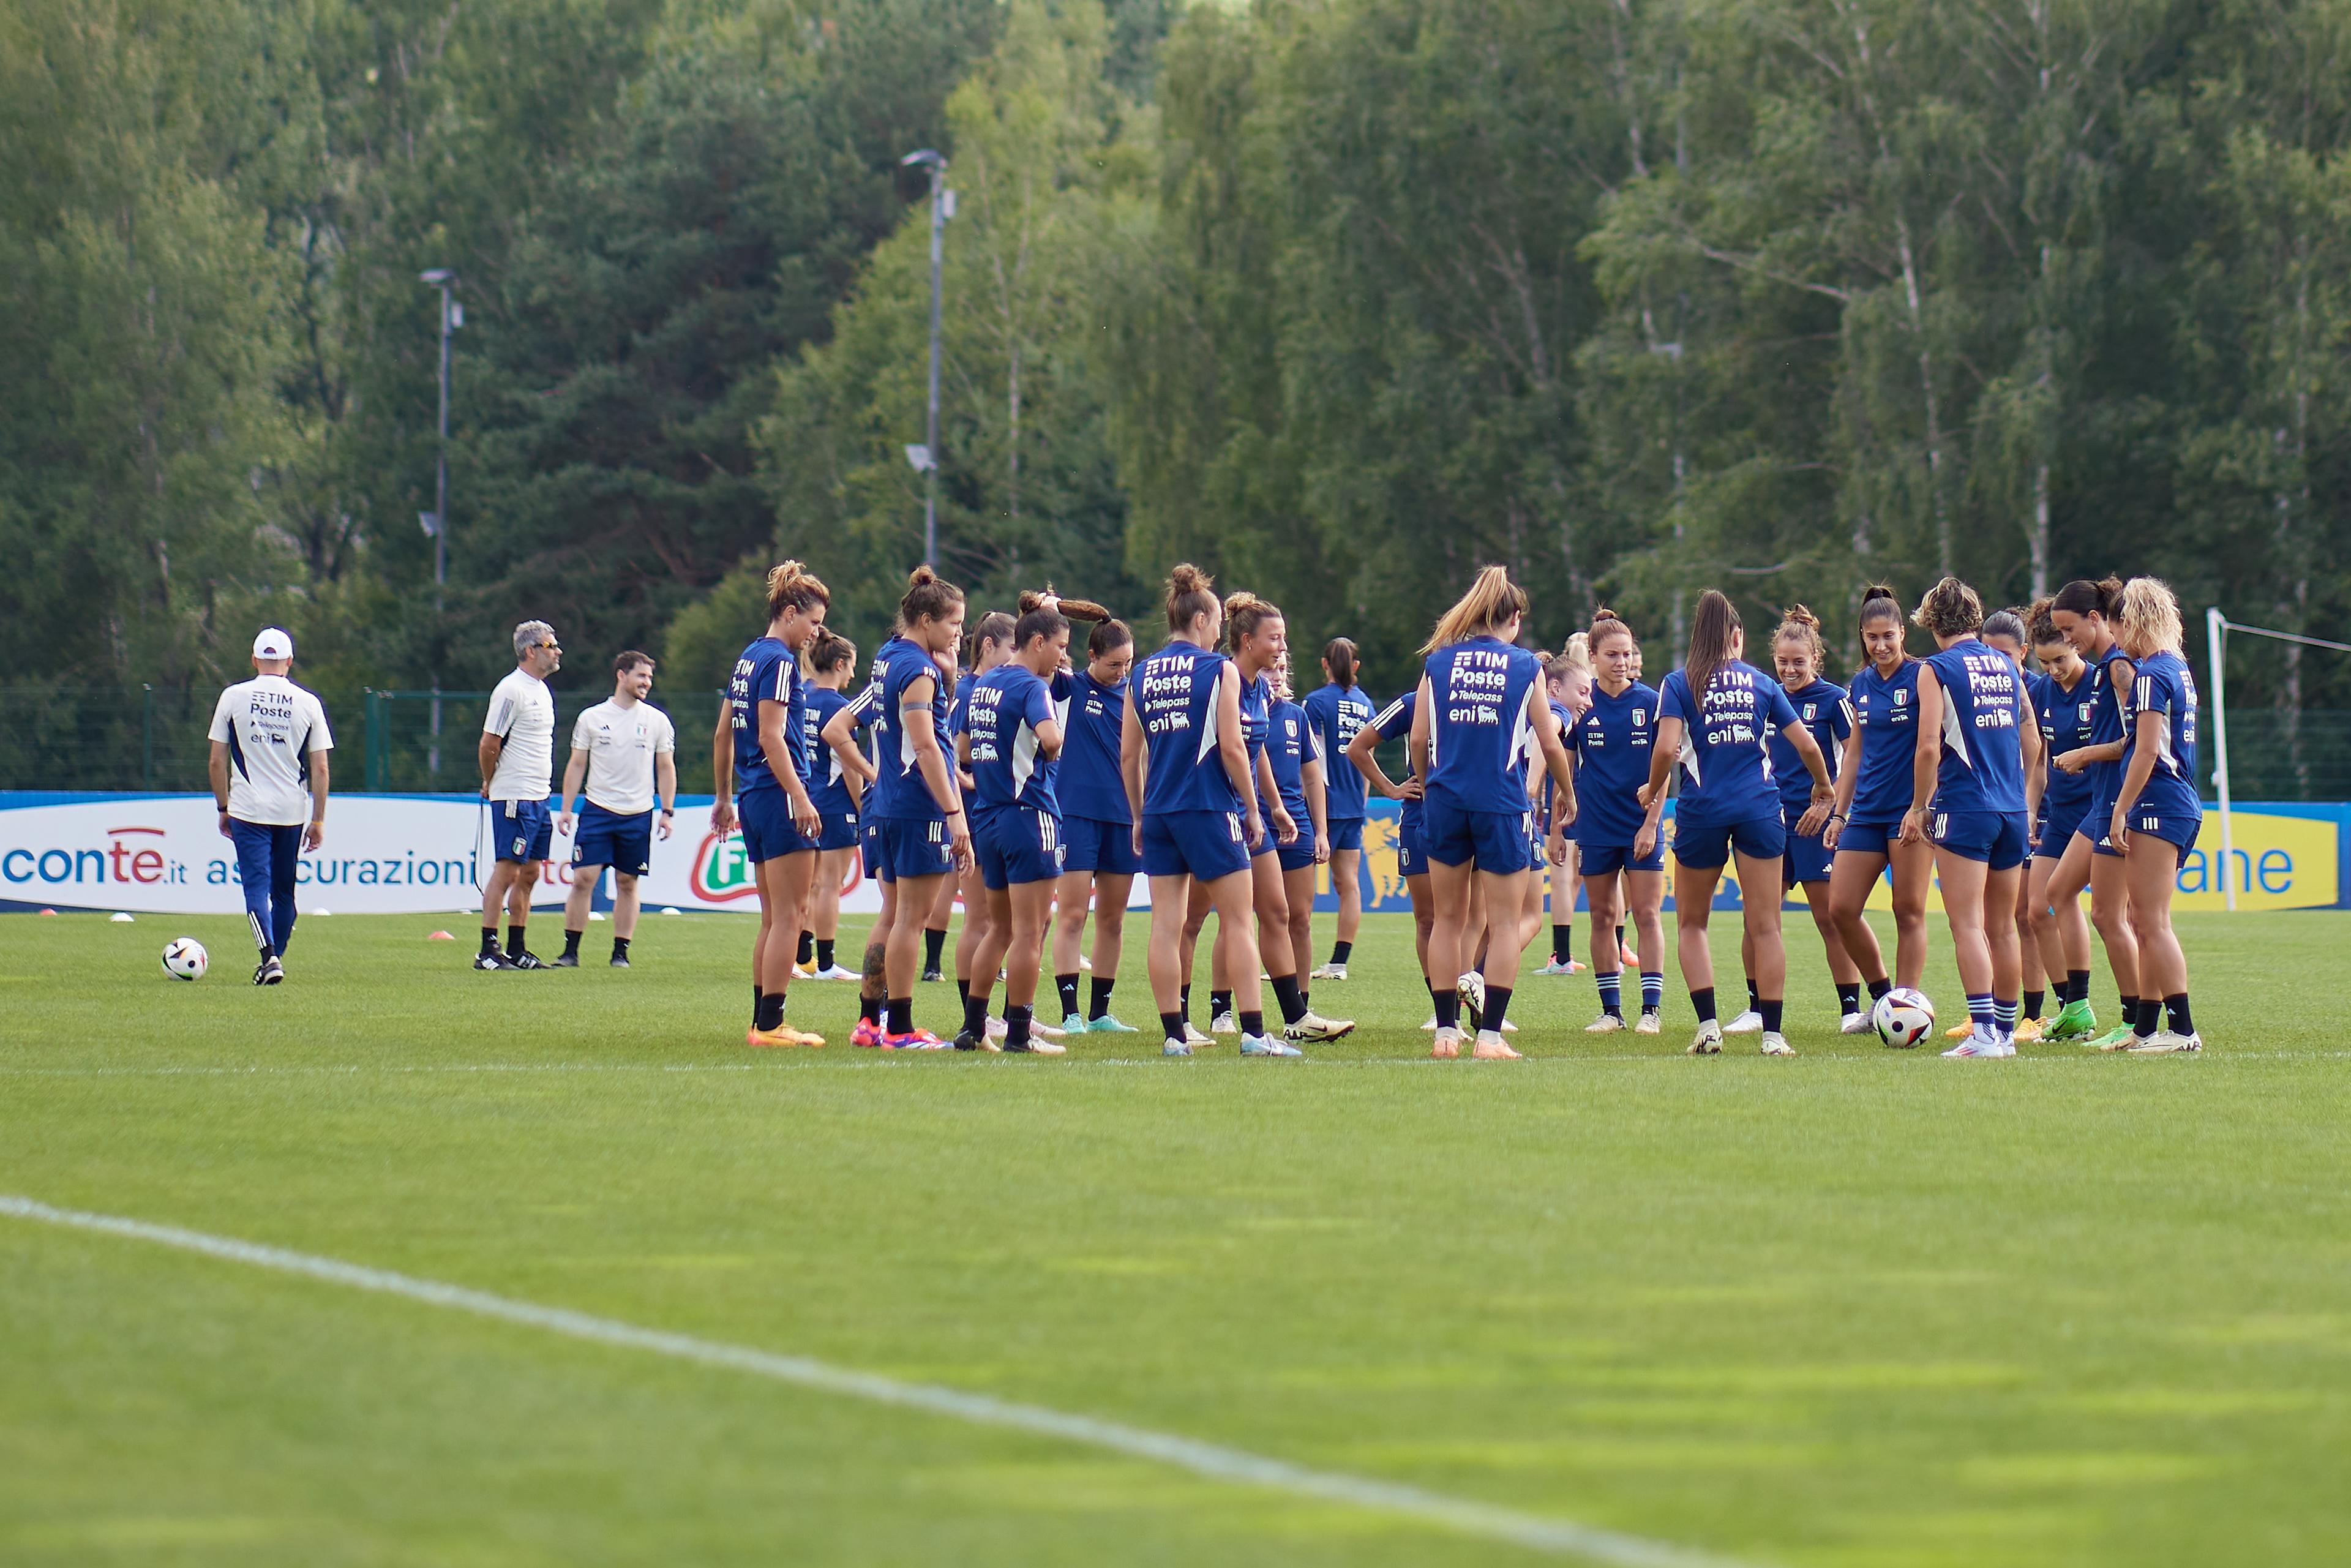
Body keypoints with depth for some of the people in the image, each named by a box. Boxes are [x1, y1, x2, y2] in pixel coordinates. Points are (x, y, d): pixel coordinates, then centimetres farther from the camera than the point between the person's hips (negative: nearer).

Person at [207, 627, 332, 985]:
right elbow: (320, 768, 0)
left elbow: (217, 762, 2)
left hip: (248, 809, -2)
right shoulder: (308, 703, 1)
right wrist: (318, 820, 6)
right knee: (284, 892, 15)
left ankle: (269, 957, -23)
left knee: (256, 886, -4)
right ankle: (275, 961, 22)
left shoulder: (233, 697, 0)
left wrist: (223, 809, 12)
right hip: (293, 811, 2)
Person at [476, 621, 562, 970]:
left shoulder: (542, 690, 16)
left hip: (539, 798, 9)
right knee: (507, 872, -8)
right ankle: (488, 951, -6)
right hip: (515, 798, -9)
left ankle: (516, 950, 16)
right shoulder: (511, 690, -14)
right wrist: (490, 783, 1)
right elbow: (489, 745, -14)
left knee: (529, 873, 11)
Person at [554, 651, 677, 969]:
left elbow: (666, 769, 9)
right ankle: (570, 951, -3)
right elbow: (577, 765, 8)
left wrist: (668, 812, 2)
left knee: (627, 883, 3)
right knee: (583, 879, -7)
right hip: (597, 811, -1)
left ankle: (620, 952, 9)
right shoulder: (591, 718, 4)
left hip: (638, 815, 1)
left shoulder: (657, 721, 6)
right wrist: (565, 808, 3)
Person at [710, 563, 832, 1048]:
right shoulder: (779, 662, -11)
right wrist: (801, 798, -21)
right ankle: (771, 1024, -8)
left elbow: (722, 735, 22)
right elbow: (771, 738, -19)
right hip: (779, 798, -10)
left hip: (753, 801, 10)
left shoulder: (749, 658, 17)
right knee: (790, 915, -7)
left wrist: (724, 798, 28)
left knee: (774, 918, 13)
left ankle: (762, 1022, 13)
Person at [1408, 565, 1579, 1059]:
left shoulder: (1438, 662, 5)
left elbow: (1419, 739, 4)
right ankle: (1489, 1035, -7)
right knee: (1505, 922, 3)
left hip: (1445, 800, 3)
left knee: (1449, 918, 13)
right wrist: (1567, 792, 19)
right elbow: (1550, 744, 2)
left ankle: (1446, 1031, 11)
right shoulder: (1526, 667, 0)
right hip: (1502, 805, -3)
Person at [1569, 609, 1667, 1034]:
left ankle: (1651, 1008, -2)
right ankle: (1611, 1010, 12)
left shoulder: (1651, 702, -3)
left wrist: (1651, 823, -8)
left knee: (1647, 915, -4)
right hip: (1596, 828, 2)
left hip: (1642, 827, -2)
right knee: (1603, 916, 6)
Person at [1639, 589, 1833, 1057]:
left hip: (1702, 810, -1)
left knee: (1691, 924, 13)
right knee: (1765, 926, 2)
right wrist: (1825, 790, 26)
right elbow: (1807, 745, 8)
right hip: (1759, 808, 1)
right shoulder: (1761, 683, 8)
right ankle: (1772, 1035, -2)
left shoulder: (1678, 684, 1)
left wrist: (1652, 791, 6)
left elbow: (1667, 747, -12)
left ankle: (1708, 1026, 0)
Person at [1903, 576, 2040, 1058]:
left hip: (1964, 807, -6)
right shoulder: (2006, 666, 13)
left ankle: (1983, 1031, -17)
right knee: (2003, 928, 13)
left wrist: (1918, 807, -2)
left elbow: (1929, 749, -13)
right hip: (2012, 810, 6)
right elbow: (2032, 740, 18)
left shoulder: (1937, 670, -5)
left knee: (1968, 926, -8)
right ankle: (2005, 1030, 18)